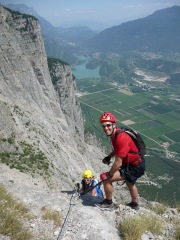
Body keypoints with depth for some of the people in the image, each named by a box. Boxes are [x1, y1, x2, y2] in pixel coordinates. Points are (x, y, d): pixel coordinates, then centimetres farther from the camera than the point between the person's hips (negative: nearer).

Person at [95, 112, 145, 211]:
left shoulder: (121, 138, -33)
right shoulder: (114, 134, -4)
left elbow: (118, 163, -30)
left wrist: (109, 174, -16)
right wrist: (109, 156, 2)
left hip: (135, 168, -10)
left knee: (106, 178, -13)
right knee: (130, 182, 35)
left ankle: (109, 203, 11)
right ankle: (134, 204, 61)